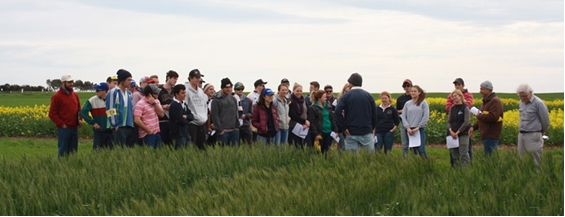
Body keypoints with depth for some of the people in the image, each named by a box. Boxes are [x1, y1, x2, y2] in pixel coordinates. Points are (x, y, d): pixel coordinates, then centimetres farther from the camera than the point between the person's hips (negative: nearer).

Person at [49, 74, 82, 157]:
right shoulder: (57, 97, -6)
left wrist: (80, 119, 7)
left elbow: (79, 109, 26)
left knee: (73, 151, 9)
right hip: (64, 128, -6)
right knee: (63, 152, -3)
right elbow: (52, 114, -7)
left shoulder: (75, 95, 14)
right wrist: (61, 124, -12)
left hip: (74, 128, 6)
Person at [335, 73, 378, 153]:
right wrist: (373, 128, 13)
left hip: (351, 133, -1)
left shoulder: (346, 96, -3)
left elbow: (337, 111, -15)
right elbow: (374, 113, 3)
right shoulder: (369, 96, 2)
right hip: (367, 132, 1)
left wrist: (343, 128, -9)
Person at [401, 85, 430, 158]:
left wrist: (417, 128, -11)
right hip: (409, 130, 3)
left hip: (420, 130, -3)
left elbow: (426, 117, -5)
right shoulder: (407, 104, 10)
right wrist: (408, 128, -8)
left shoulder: (423, 103, 2)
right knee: (413, 151, 4)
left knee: (421, 151, -11)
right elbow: (403, 117, 6)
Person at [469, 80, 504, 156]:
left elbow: (493, 117, -25)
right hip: (486, 135, 10)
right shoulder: (486, 101, 19)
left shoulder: (495, 101, -13)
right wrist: (474, 127, 13)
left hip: (491, 136, -10)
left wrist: (479, 116, -13)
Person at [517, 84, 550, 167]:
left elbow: (545, 121, -6)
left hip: (533, 136, -7)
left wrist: (542, 132, 8)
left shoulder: (538, 103, -12)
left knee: (536, 161, -5)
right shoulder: (522, 102, 11)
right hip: (521, 135, 7)